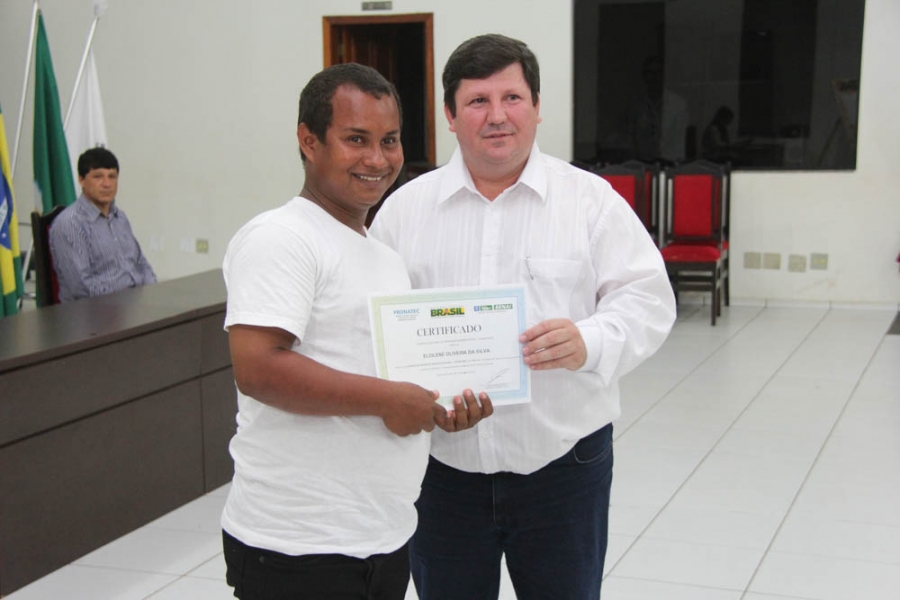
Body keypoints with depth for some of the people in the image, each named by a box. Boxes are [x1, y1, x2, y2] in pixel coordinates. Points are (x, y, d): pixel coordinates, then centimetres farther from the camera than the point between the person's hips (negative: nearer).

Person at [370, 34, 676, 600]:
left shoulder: (592, 199, 0)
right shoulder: (405, 206, 5)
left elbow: (646, 298, -4)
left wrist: (590, 344, -24)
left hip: (563, 463, -1)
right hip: (441, 466, 2)